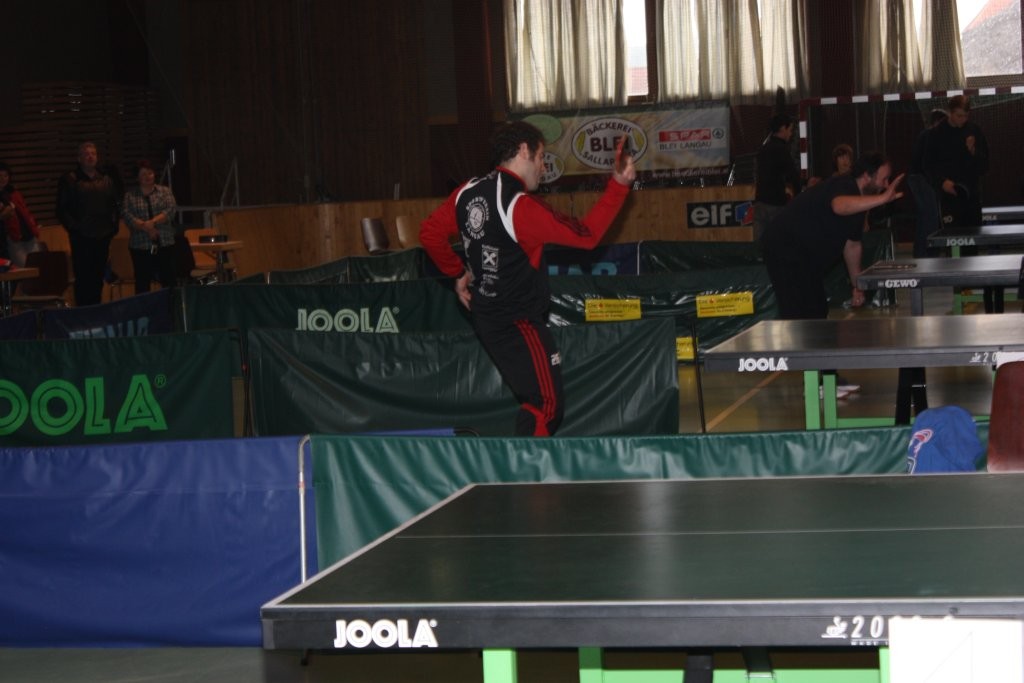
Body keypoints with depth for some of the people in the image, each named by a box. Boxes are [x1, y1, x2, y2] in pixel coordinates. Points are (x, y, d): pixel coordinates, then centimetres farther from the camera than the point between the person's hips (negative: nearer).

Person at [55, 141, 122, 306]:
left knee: (98, 278, 7)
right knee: (83, 278, -6)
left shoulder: (107, 178, 12)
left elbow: (116, 203, 20)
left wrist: (113, 224, 8)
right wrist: (73, 227, -11)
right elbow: (62, 209, -4)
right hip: (82, 237, -4)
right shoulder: (70, 180, -1)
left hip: (103, 236, 4)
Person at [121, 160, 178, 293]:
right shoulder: (129, 195, 9)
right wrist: (146, 227, -18)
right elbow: (127, 216, -5)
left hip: (165, 244, 0)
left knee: (170, 282, -4)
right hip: (140, 246, 0)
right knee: (142, 285, 1)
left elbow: (171, 210, -4)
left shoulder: (165, 191, 11)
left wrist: (153, 222, -19)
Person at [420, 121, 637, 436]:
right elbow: (586, 235, -18)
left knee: (535, 400, 18)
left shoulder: (467, 193, 1)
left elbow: (430, 233, 11)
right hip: (518, 324, -9)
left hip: (486, 316, 9)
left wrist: (459, 273, 20)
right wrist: (618, 185, -15)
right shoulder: (521, 206, -22)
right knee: (547, 405, -6)